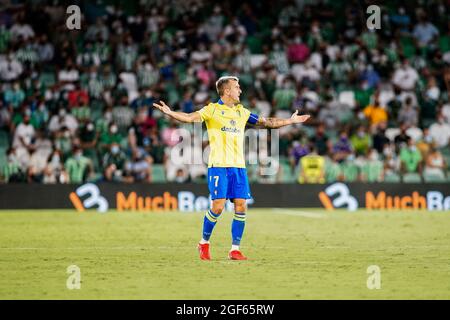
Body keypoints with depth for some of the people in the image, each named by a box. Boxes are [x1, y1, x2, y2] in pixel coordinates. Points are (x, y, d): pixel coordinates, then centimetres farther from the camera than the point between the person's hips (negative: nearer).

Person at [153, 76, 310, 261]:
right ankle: (204, 242, 10)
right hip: (218, 165, -5)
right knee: (218, 206, -11)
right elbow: (191, 118, -13)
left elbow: (265, 122, 26)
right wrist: (170, 113, -29)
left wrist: (290, 121, 29)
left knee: (240, 206, -2)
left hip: (238, 166, 5)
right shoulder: (212, 110, 0)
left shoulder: (241, 112, 17)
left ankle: (235, 249, 6)